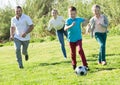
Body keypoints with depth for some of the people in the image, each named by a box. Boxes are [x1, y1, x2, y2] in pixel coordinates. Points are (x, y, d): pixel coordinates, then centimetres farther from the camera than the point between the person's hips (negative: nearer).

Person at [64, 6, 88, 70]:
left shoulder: (79, 19, 0)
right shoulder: (68, 20, -9)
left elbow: (85, 20, 20)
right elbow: (65, 28, -24)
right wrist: (71, 25, -38)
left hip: (78, 38, 0)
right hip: (71, 39, 0)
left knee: (80, 50, -19)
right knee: (73, 53, 10)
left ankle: (85, 65, -16)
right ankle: (74, 65, 29)